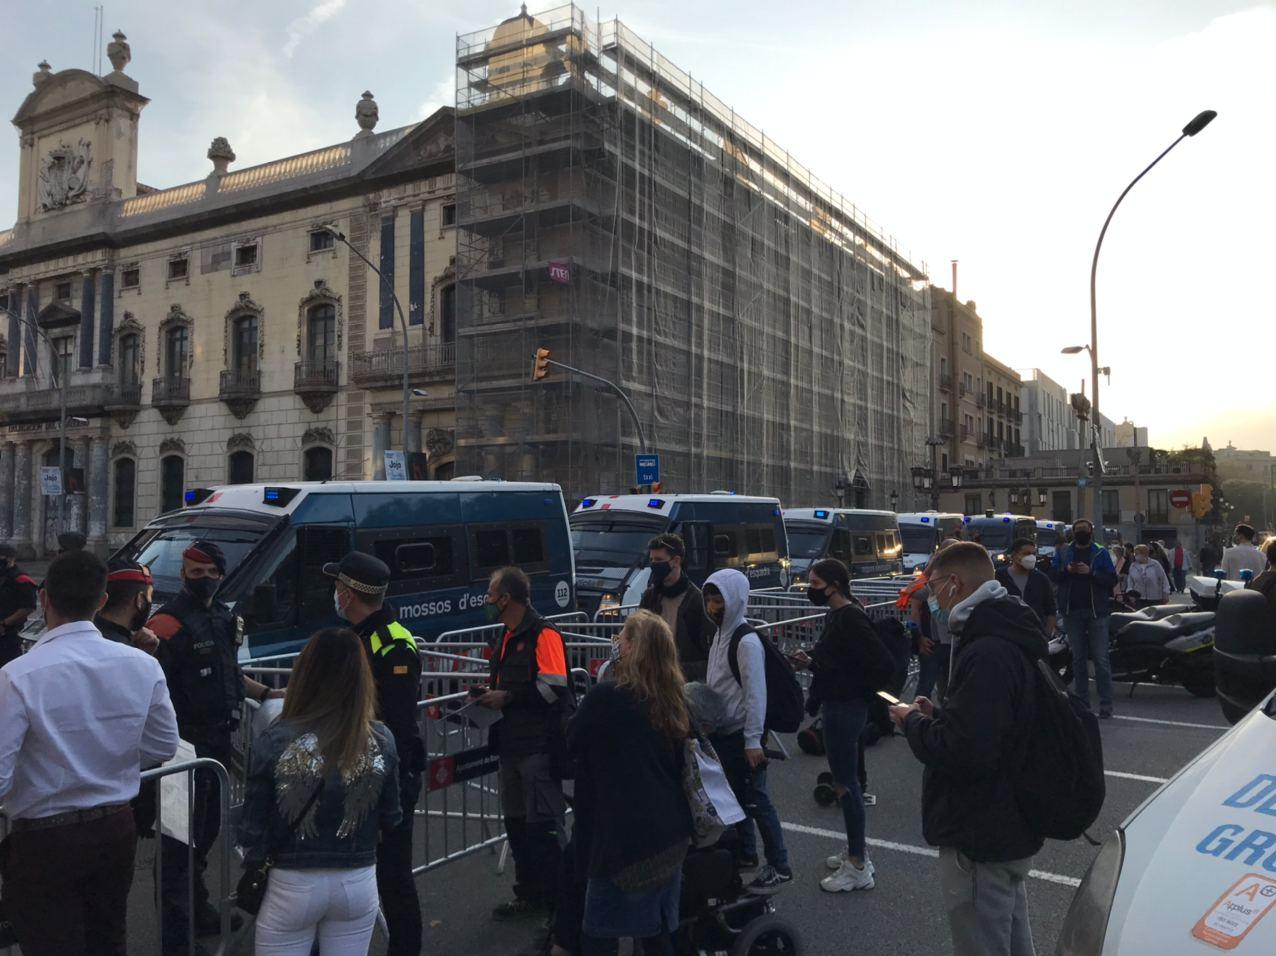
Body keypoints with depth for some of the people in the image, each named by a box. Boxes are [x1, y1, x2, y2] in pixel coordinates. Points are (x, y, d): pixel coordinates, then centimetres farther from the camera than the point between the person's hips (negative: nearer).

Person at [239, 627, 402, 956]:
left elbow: (254, 828, -10)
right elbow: (390, 822, 1)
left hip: (292, 886, -1)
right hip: (358, 883, 2)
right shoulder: (381, 740, -11)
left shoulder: (276, 741, -18)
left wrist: (253, 864, 10)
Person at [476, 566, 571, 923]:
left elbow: (553, 689, -22)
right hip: (512, 744, 9)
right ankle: (529, 895, 27)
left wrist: (506, 698, -17)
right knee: (516, 823, 15)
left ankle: (557, 901, 7)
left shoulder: (544, 634, -13)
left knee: (543, 826, -4)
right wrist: (491, 698, 5)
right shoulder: (507, 637, 16)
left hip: (540, 746, -9)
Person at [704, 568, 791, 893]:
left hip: (742, 735, -9)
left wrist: (753, 739, -20)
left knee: (756, 799, -2)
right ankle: (745, 854, 32)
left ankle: (779, 866, 8)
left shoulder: (747, 641, -18)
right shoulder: (719, 634, 8)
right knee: (735, 795, 18)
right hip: (722, 732, 9)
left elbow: (756, 693, -20)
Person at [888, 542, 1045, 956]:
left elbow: (963, 752, -32)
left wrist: (913, 722, -15)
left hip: (980, 840, -11)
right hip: (1009, 828, 11)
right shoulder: (1010, 637, 8)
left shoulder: (986, 654, -28)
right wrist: (937, 715, 5)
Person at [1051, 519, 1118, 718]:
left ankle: (1106, 703, -4)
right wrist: (1066, 570, -14)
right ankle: (1082, 700, 15)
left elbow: (1112, 579, -3)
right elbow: (1052, 576, 5)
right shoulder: (1064, 553, 11)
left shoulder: (1100, 552, 4)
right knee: (1078, 658, 9)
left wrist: (1090, 572, -17)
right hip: (1072, 612, 3)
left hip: (1096, 611, -3)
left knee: (1101, 659, -6)